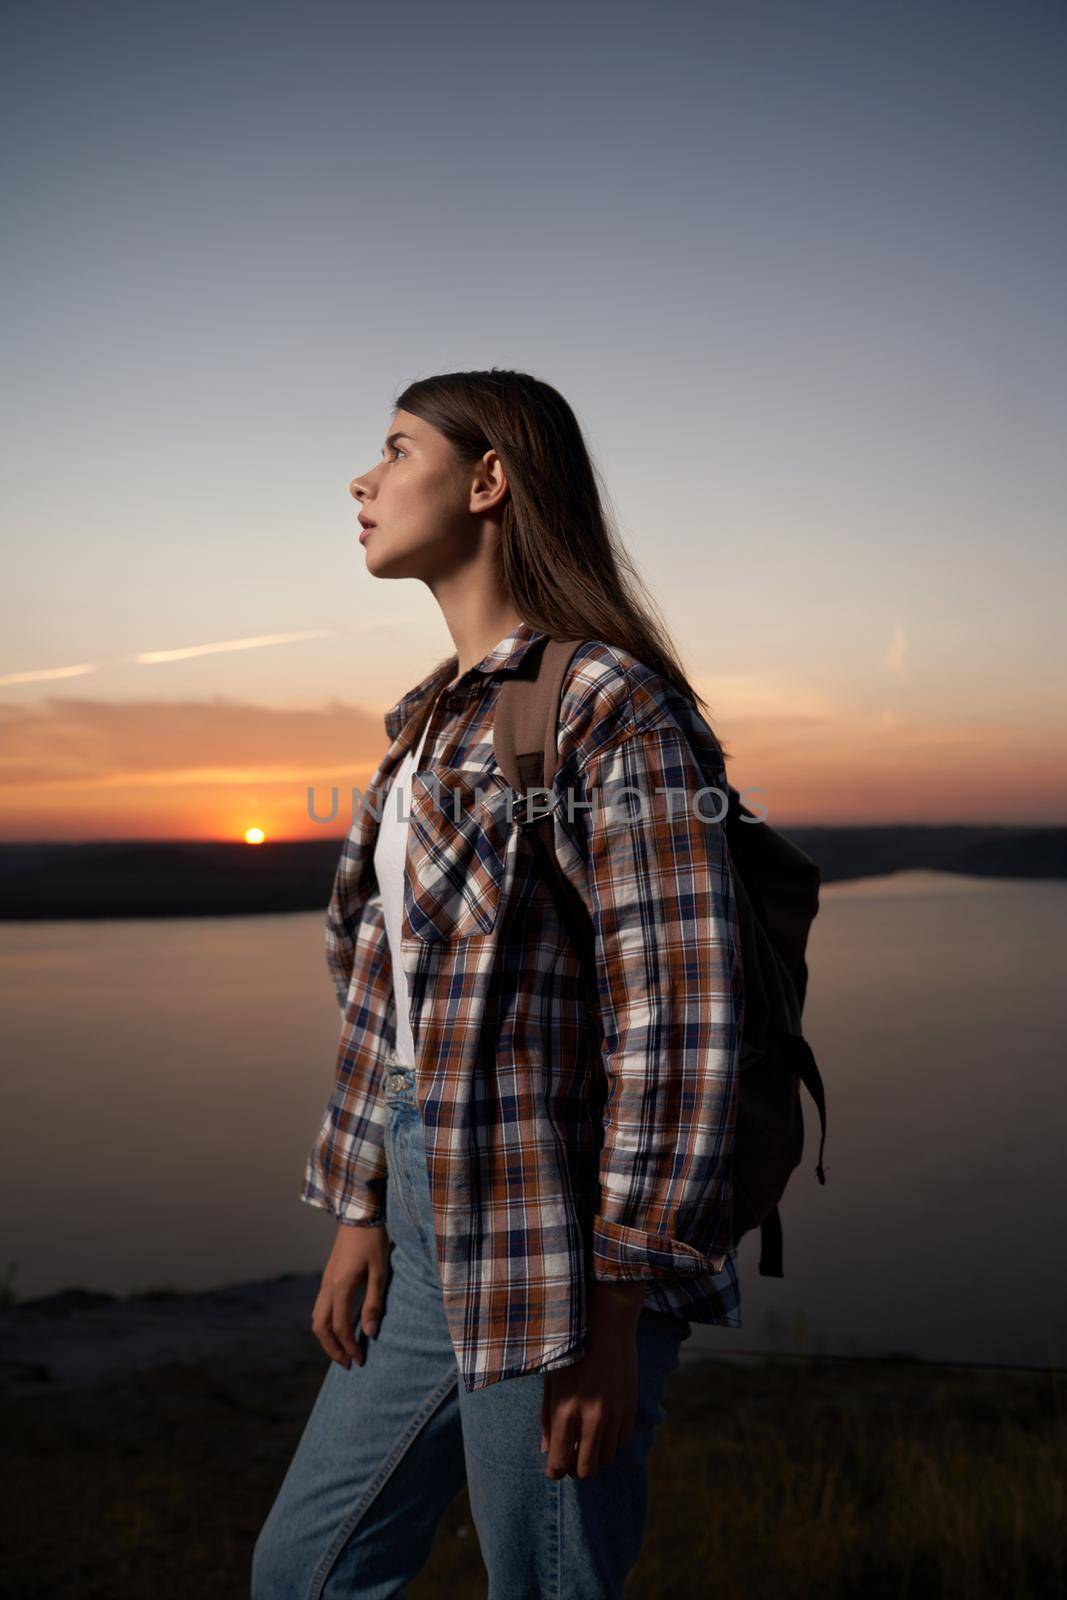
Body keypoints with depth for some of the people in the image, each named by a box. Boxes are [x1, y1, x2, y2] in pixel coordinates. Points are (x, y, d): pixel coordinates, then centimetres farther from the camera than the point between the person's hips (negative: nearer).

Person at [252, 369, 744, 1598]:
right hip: (433, 1220, 9)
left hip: (561, 1238, -8)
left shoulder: (613, 708, -14)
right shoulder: (436, 715, 12)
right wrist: (360, 1210, 12)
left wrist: (617, 1309, -17)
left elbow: (681, 1025, -18)